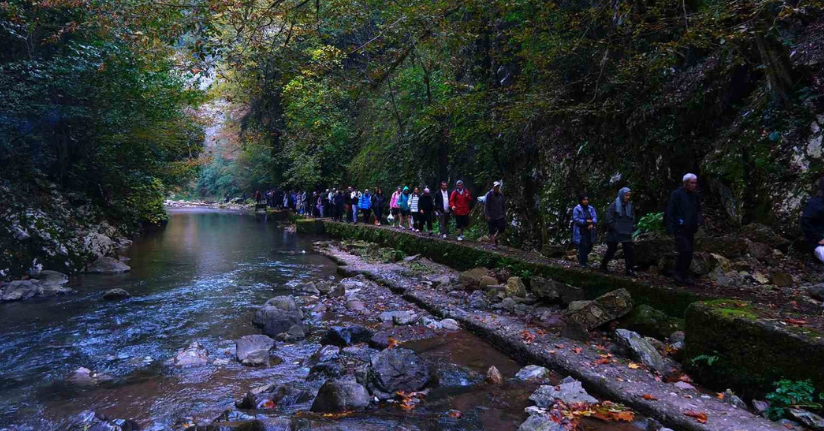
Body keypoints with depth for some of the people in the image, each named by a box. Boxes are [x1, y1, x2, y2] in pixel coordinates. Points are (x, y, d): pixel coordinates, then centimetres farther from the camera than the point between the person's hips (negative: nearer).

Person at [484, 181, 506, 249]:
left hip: (500, 216, 4)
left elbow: (504, 206, 17)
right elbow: (486, 205, -7)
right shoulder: (489, 194, -5)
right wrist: (487, 215, -13)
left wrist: (504, 215, 11)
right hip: (491, 216, -4)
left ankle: (495, 237, 19)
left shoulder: (501, 195, 10)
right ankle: (494, 244, 10)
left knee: (502, 228, -8)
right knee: (492, 230, 1)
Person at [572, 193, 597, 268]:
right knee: (583, 246, -9)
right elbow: (575, 219, -14)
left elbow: (595, 217, 2)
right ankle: (582, 263, 3)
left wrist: (592, 223, -18)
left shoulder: (591, 208, 8)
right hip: (580, 231, -5)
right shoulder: (577, 209, -7)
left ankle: (581, 256, 37)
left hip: (589, 231, 5)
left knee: (589, 246, 9)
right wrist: (586, 221, -16)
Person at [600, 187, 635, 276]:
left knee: (628, 250, -1)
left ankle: (629, 270, 4)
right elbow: (609, 218, -12)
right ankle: (603, 265, 24)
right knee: (611, 250, 6)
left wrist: (632, 226, 7)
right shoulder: (614, 205, -10)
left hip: (626, 233, 5)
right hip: (614, 233, -5)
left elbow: (632, 217, 19)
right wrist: (613, 227, -15)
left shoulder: (629, 205, 8)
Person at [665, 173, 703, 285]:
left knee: (688, 254, 8)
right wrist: (670, 228, -16)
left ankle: (684, 276, 17)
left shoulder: (694, 195, 11)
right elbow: (669, 212, -11)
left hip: (690, 230, 7)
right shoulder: (676, 194, -9)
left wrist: (700, 219, 3)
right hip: (680, 229, -7)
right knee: (686, 252, -16)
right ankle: (679, 274, -3)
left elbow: (698, 210, 23)